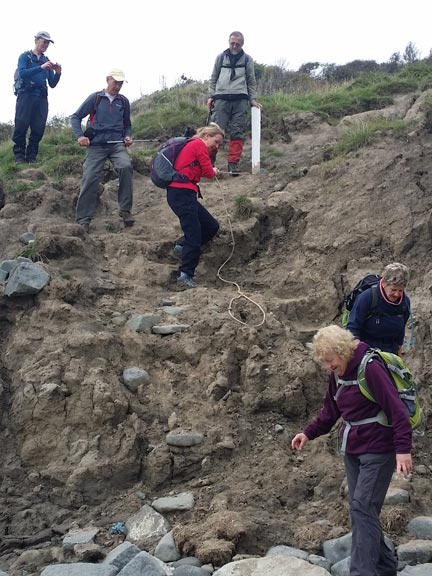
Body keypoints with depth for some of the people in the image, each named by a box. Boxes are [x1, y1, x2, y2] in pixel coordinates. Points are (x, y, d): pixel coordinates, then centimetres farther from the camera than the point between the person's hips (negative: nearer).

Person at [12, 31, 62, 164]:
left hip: (41, 98, 4)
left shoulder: (47, 61, 21)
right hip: (26, 94, -4)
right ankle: (19, 156, -8)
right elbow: (22, 73, -9)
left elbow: (52, 84, 18)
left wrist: (58, 73, -2)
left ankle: (31, 157, 1)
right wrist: (41, 68, -18)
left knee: (38, 129, -4)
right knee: (21, 126, -10)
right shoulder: (25, 56, 9)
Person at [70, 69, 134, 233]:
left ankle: (125, 210, -18)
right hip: (96, 145, -1)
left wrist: (127, 137, 6)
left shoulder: (123, 101, 15)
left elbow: (127, 124, 27)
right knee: (90, 178, -11)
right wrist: (80, 136, -10)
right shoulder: (95, 98, 5)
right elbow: (75, 117, 6)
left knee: (126, 166, -27)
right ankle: (83, 219, -2)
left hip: (117, 144, 1)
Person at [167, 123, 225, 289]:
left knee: (212, 226, 14)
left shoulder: (193, 145, 24)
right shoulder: (199, 145, -5)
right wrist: (214, 171, 14)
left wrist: (211, 171, 10)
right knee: (194, 236, -9)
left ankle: (182, 247, 17)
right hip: (182, 193, -10)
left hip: (183, 194, 10)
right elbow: (209, 172, -5)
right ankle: (185, 277, -8)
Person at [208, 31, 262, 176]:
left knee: (237, 133, -3)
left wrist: (253, 99, 8)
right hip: (221, 98, 0)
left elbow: (251, 82, 16)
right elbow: (213, 79, 16)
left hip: (240, 100, 0)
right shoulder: (221, 58, 14)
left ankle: (233, 164, -2)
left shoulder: (247, 59, 13)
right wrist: (211, 96, 6)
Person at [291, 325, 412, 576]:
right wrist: (308, 433, 4)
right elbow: (331, 411, 16)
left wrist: (403, 449, -27)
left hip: (378, 451, -9)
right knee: (361, 509, 11)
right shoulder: (338, 374, 6)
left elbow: (397, 409, -22)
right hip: (352, 450, 9)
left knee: (362, 508, -13)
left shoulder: (371, 368, -20)